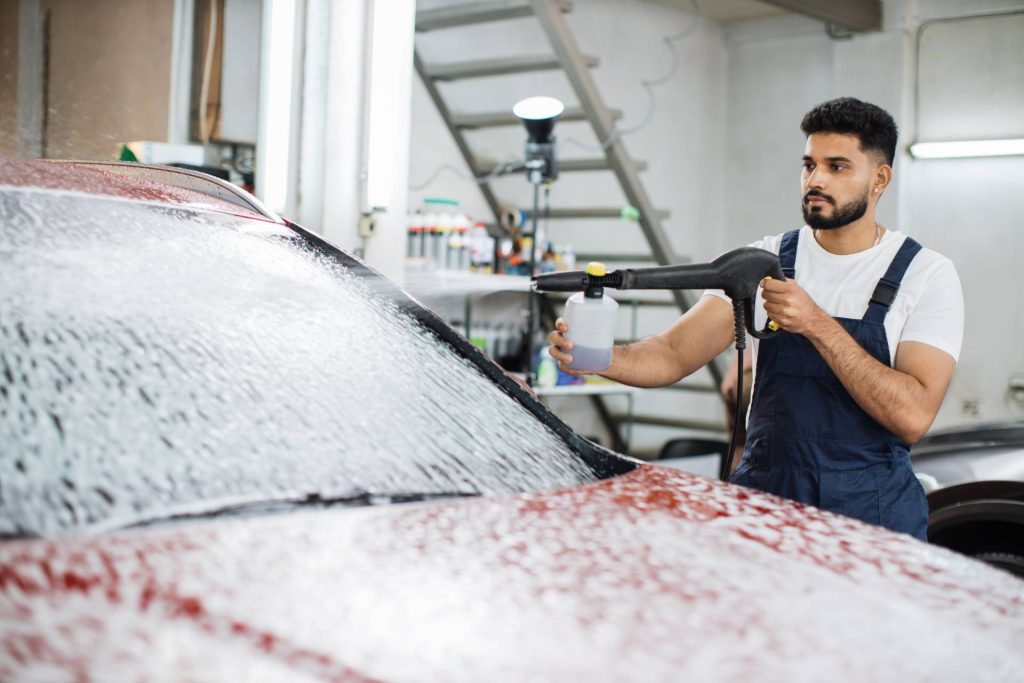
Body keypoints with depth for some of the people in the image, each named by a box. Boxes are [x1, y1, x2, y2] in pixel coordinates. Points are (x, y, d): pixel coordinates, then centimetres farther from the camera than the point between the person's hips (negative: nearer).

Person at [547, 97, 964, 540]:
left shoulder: (927, 275, -5)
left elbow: (913, 416, -18)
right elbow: (674, 356, -6)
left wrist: (818, 324, -24)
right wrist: (598, 356, -26)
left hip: (871, 512, -2)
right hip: (762, 494, 2)